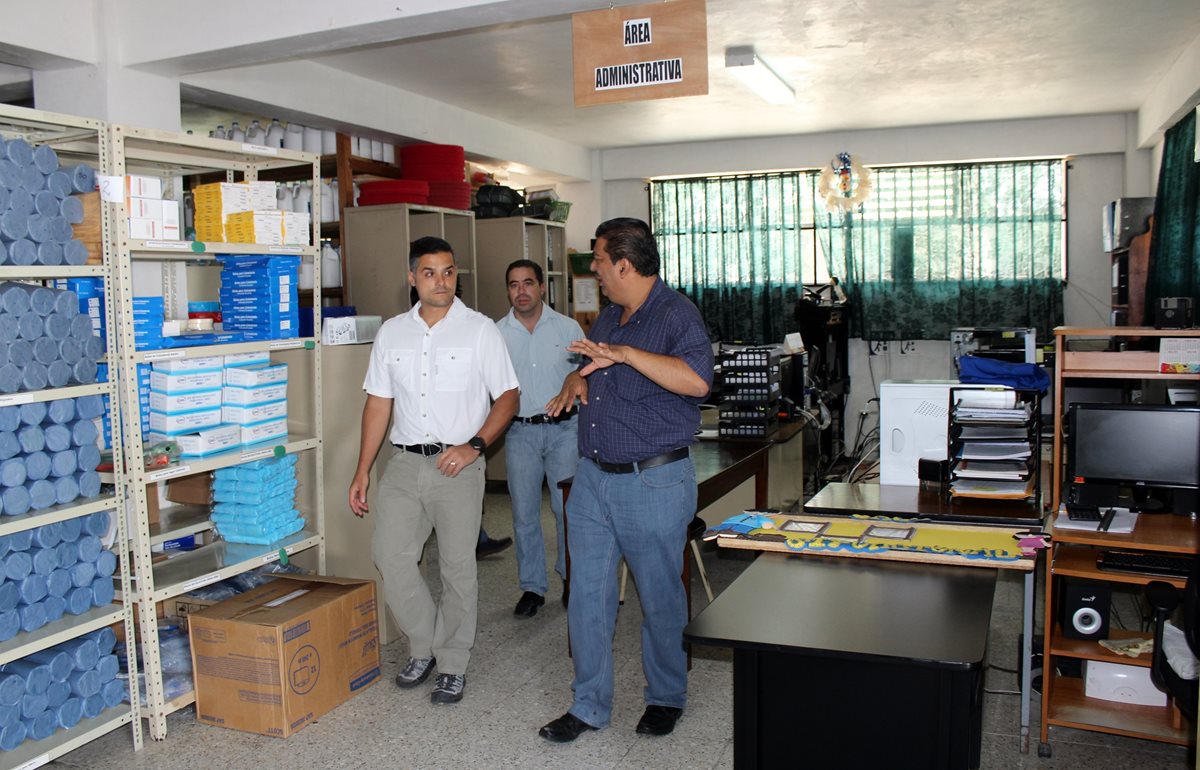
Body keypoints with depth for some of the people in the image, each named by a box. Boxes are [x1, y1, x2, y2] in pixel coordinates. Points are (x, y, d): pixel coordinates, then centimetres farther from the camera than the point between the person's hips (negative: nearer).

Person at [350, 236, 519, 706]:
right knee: (390, 556, -1)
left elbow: (507, 397, -2)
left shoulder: (480, 329, -2)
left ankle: (452, 665, 18)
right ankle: (424, 646, 21)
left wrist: (473, 445, -15)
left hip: (457, 465, -3)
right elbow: (378, 403, 11)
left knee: (458, 566, 3)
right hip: (404, 462, 4)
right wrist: (362, 472, 8)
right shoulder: (391, 333, 8)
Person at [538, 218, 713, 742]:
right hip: (593, 478, 7)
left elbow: (697, 380, -29)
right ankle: (589, 705, 23)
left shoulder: (676, 314, -12)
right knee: (587, 595, 9)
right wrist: (576, 381, 4)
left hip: (654, 483, -7)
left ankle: (666, 697, 29)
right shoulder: (607, 319, 14)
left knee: (660, 599, 8)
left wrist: (625, 354, -29)